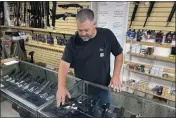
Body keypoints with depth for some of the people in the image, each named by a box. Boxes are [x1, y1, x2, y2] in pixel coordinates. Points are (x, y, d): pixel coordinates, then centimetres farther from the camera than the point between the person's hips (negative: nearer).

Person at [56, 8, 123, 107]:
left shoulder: (107, 35, -15)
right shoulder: (73, 41, -14)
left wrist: (116, 75, -12)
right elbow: (65, 63, -17)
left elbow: (119, 54, -2)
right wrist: (61, 86, -33)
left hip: (104, 87, 0)